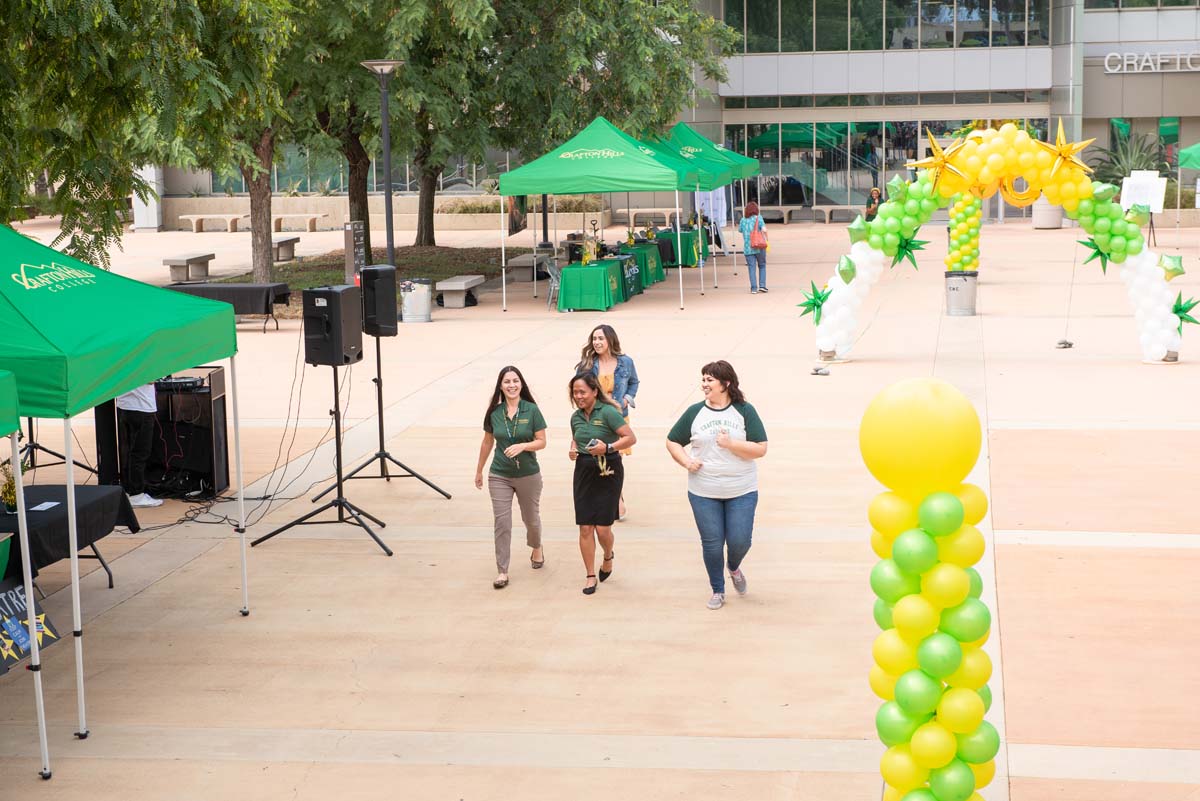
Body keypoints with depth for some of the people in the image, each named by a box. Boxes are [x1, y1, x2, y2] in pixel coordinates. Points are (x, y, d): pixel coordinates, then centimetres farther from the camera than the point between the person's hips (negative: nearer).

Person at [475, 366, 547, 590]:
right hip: (499, 476, 1)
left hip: (528, 475, -1)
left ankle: (536, 549, 47)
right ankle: (502, 572, 1)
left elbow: (541, 441, -7)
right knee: (502, 522, -3)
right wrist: (479, 470, 17)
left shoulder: (531, 410, -10)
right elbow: (487, 442, 10)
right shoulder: (494, 412, -3)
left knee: (530, 518, 17)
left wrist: (523, 446, -27)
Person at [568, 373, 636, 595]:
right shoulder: (576, 417, 8)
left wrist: (607, 447, -25)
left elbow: (631, 437, -14)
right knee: (585, 528, 2)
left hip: (608, 471, -5)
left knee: (602, 527, -4)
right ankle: (591, 576, 13)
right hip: (584, 471, 5)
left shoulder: (608, 412, -12)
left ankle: (608, 557, 30)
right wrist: (573, 450, 4)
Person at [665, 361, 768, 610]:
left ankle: (734, 568, 35)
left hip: (741, 491, -1)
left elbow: (761, 449, -8)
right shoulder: (695, 412, 1)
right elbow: (673, 442, 11)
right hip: (703, 493, 1)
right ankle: (718, 591, 24)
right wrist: (686, 461, -7)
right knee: (711, 543, 6)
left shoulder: (745, 411, -4)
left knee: (740, 540, 0)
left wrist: (730, 444, -20)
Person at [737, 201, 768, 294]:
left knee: (751, 268, 3)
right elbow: (764, 229, -16)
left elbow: (740, 230, 20)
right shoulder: (758, 218, -4)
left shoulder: (743, 220, 4)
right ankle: (762, 285, 6)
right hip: (759, 247, -2)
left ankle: (753, 288, -2)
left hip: (748, 248, 2)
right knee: (762, 266, 14)